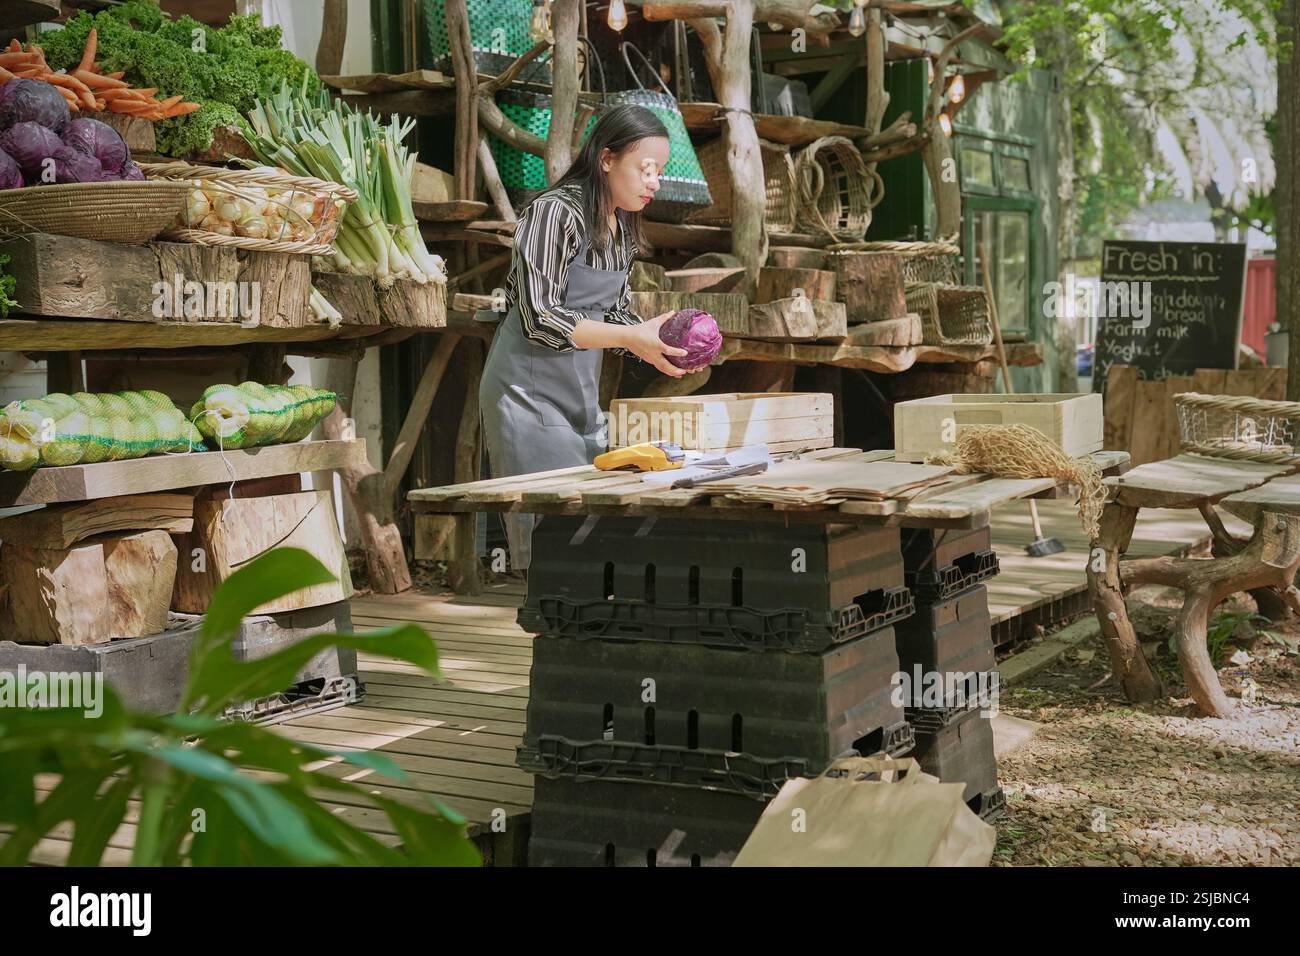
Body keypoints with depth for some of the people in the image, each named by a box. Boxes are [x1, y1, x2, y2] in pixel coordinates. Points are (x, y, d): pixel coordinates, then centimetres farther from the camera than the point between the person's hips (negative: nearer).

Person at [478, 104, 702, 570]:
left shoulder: (623, 226, 10)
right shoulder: (555, 212, -15)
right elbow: (540, 318, -20)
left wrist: (659, 342, -4)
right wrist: (631, 338, -25)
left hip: (583, 391, 8)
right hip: (530, 388, -8)